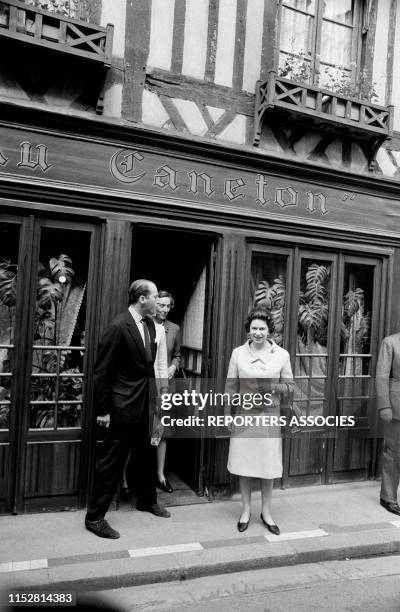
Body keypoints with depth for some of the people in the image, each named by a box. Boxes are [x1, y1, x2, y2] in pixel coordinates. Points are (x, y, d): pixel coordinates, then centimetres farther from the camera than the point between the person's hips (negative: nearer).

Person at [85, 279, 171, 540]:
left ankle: (147, 500, 43)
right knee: (113, 460, 3)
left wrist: (154, 396, 10)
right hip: (124, 405, -8)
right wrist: (103, 410, -14)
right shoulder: (118, 327, -19)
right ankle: (95, 516, 19)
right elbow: (102, 371, -16)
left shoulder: (150, 324, 5)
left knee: (147, 454, 22)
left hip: (146, 403, 8)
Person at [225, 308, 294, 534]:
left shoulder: (282, 354, -4)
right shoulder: (238, 353, -3)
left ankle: (266, 512, 27)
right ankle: (246, 510, 27)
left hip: (269, 416, 0)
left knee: (269, 464, 8)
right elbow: (231, 387, 2)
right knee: (243, 463, 8)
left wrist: (272, 388, -16)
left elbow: (290, 385, 3)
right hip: (244, 415, 0)